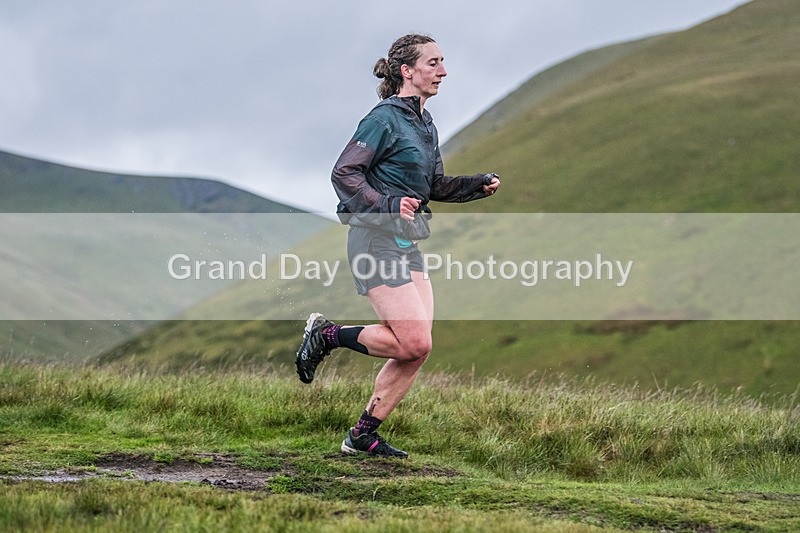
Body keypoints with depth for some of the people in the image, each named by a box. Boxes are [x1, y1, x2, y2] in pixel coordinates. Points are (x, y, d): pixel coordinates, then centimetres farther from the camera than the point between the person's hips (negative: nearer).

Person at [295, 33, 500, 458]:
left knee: (417, 350, 3)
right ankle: (327, 334, 5)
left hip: (407, 246, 9)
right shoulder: (385, 118, -11)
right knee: (414, 342, -14)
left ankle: (363, 435, 13)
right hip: (377, 239, -9)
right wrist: (388, 205, -26)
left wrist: (480, 184, 10)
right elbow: (343, 174, -15)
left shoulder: (425, 124, 15)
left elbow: (434, 186, 25)